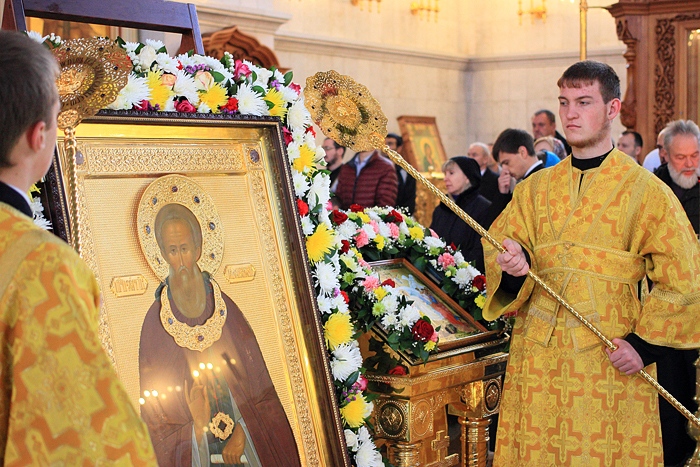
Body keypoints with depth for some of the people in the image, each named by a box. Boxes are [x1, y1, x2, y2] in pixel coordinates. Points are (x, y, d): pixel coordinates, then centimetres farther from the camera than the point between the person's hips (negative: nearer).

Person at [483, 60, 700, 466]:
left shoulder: (646, 191, -2)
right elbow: (499, 245, 7)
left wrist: (645, 342, -10)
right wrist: (512, 265, -15)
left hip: (610, 359, -3)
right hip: (537, 359, 3)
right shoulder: (536, 188, 10)